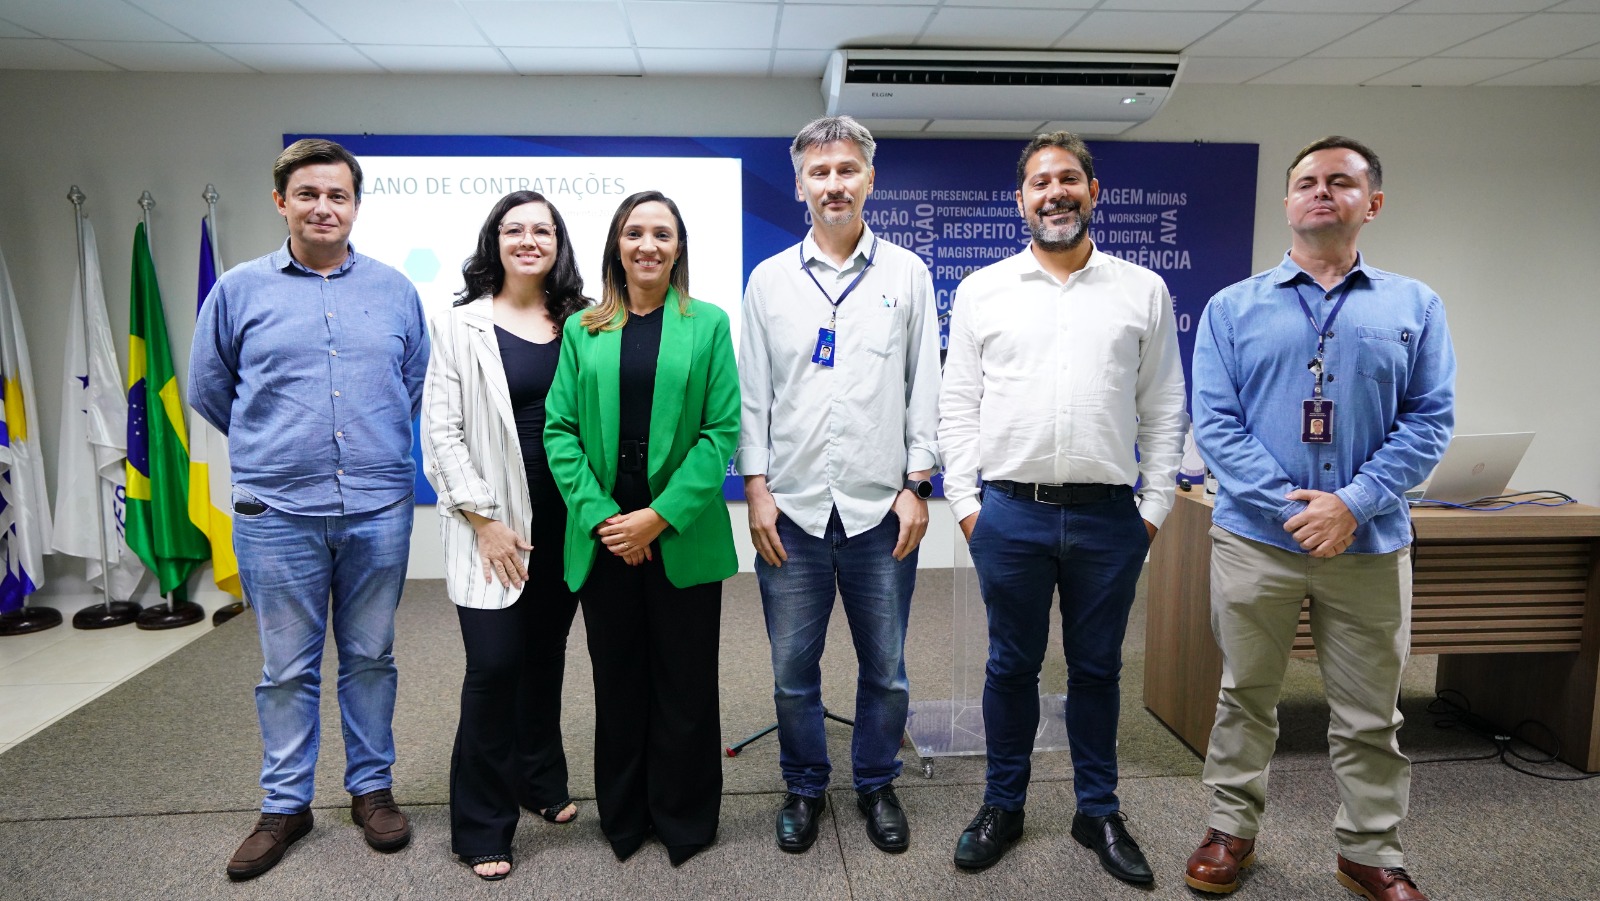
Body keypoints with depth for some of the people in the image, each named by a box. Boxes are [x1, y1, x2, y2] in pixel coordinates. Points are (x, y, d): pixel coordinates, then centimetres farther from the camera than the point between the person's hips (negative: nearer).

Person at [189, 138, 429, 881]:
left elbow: (418, 384, 15)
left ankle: (371, 787, 26)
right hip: (277, 512, -1)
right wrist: (274, 444, 15)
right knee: (287, 667, 9)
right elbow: (209, 390, 12)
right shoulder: (239, 289, 3)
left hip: (379, 507, 1)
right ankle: (285, 804, 24)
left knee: (370, 658, 11)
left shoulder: (395, 290, 6)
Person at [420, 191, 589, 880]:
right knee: (495, 664, -5)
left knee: (546, 656, 14)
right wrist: (484, 520, -11)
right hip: (494, 522, -3)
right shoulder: (460, 325, -1)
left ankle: (541, 783, 35)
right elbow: (441, 430, -5)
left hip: (565, 520, 3)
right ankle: (482, 828, 13)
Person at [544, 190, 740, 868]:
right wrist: (598, 514, -11)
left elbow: (722, 431, -5)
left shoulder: (708, 325, 2)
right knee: (618, 682, 13)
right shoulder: (582, 329, 7)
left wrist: (659, 517, -13)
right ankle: (623, 817, 32)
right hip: (603, 538, 2)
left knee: (685, 683, 8)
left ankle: (684, 820, 28)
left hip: (683, 537, -1)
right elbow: (559, 427, 2)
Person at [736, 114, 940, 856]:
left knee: (885, 669, 11)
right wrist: (756, 487, -2)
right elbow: (752, 391, 5)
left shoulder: (906, 274, 4)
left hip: (880, 509, 0)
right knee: (793, 669, 10)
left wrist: (917, 486, -1)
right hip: (791, 510, 1)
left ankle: (877, 786, 33)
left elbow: (925, 386, 4)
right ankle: (804, 788, 31)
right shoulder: (769, 280, 6)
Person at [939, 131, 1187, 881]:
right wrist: (964, 501, -2)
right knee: (1011, 666, 12)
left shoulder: (1144, 291, 5)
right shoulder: (981, 290, 4)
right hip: (1010, 512, 0)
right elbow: (958, 405, 4)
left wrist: (1154, 506, 2)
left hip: (1110, 516, 1)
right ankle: (1002, 807, 29)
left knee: (1097, 669, 14)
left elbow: (1163, 409, 6)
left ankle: (1099, 813, 31)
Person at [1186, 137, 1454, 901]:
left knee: (1369, 715, 12)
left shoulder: (1414, 306, 7)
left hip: (1371, 544, 1)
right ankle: (1231, 831, 29)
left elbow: (1431, 419, -1)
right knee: (1245, 698, 12)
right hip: (1255, 539, -1)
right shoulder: (1233, 308, 3)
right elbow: (1214, 422, -5)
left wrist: (1354, 504, -15)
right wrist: (1290, 508, -15)